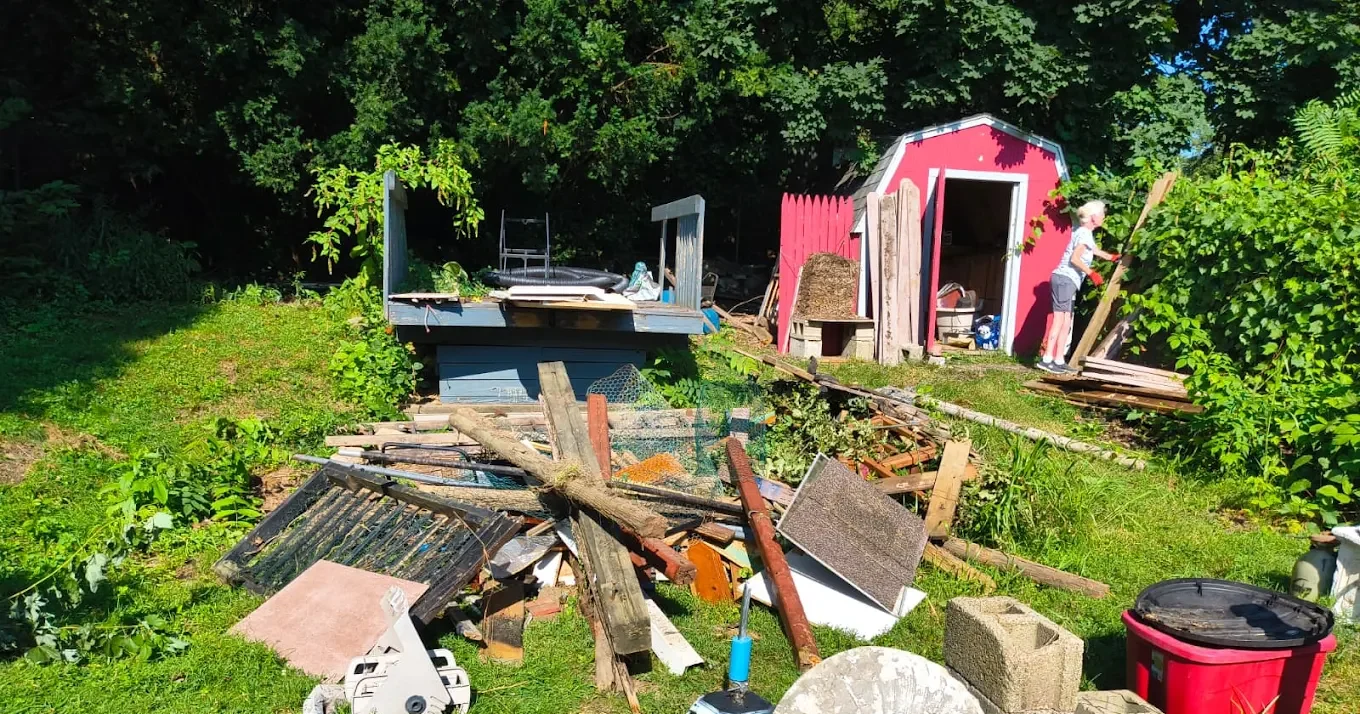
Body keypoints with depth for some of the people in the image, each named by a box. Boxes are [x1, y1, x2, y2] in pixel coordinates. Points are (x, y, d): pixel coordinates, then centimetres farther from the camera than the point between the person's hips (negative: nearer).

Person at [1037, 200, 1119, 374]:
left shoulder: (1085, 233, 22)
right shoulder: (1084, 233, -10)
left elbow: (1094, 251, 41)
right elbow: (1075, 258, -21)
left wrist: (1112, 257, 51)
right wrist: (1091, 273, -24)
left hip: (1067, 280, 10)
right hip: (1065, 279, -10)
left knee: (1066, 322, 7)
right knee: (1059, 320, -13)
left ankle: (1059, 360, 7)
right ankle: (1046, 359, -17)